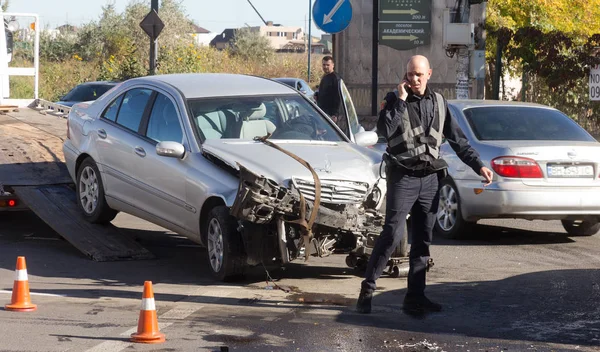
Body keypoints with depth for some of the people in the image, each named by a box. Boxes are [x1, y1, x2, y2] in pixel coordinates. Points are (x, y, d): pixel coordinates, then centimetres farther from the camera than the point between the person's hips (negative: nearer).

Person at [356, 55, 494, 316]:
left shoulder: (438, 102, 11)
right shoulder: (395, 100, -1)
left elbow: (458, 140, 15)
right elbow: (383, 130, -19)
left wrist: (479, 166, 9)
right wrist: (401, 100, -17)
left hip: (430, 178, 5)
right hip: (403, 176, -5)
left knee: (423, 240, 6)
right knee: (392, 235, -14)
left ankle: (415, 297, 9)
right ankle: (367, 288, -7)